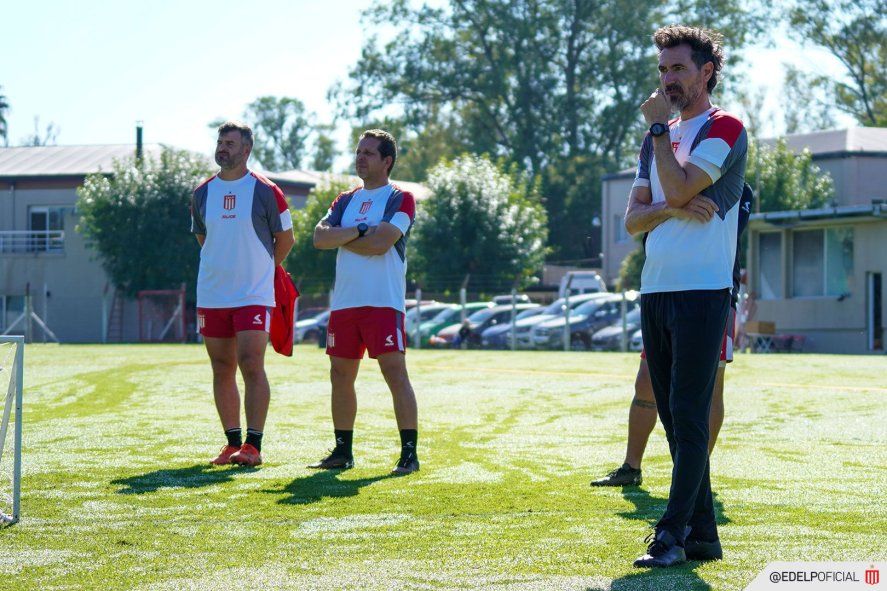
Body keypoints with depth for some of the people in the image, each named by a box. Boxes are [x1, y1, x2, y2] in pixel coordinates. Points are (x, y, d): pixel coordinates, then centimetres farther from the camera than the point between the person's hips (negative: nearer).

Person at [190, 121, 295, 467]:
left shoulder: (265, 191, -4)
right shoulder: (202, 193, 8)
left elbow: (286, 239, 7)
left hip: (254, 296, -4)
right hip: (211, 295, 5)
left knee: (251, 366, -12)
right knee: (222, 370, 7)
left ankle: (253, 445, -10)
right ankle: (233, 442, 14)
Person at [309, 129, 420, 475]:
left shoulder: (400, 199, -1)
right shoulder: (346, 201, 17)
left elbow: (381, 242, -16)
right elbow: (319, 237, 3)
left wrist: (341, 238, -3)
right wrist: (359, 231, -11)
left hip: (383, 303, -6)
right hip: (344, 303, 7)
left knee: (395, 373, -11)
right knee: (340, 375, 9)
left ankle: (409, 453, -9)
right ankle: (342, 452, 18)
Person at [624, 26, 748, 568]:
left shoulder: (724, 129, -4)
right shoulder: (659, 138, 20)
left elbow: (679, 188, -18)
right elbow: (633, 218, 11)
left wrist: (659, 126, -8)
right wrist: (675, 208, -8)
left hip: (702, 290, -8)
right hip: (656, 291, 8)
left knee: (689, 416, -11)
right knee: (675, 418, 8)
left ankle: (673, 536, -13)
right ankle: (702, 534, 13)